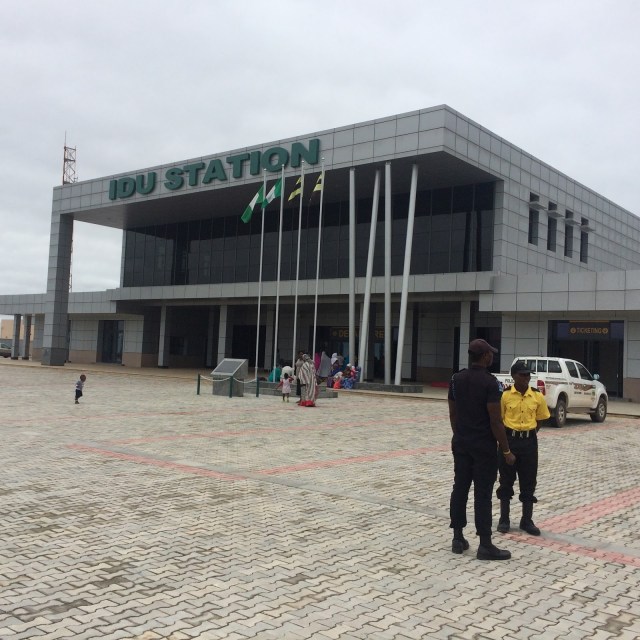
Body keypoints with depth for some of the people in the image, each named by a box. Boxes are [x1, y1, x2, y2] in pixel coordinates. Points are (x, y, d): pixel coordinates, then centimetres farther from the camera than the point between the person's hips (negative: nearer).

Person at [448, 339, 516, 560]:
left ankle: (458, 539, 17)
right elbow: (495, 420, -18)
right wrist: (506, 451, -11)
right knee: (483, 494, -2)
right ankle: (485, 545, 4)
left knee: (460, 489, 11)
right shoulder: (490, 382, -16)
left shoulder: (456, 379, 4)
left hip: (460, 444, 6)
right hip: (483, 446, -6)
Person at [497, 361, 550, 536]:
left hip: (529, 442, 2)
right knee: (506, 480, 7)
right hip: (509, 440, -2)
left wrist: (529, 434, 1)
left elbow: (540, 420, 10)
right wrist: (505, 438, -3)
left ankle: (527, 520, 20)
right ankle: (504, 519, 19)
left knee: (529, 482, 8)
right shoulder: (505, 395, -8)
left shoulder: (537, 396, -1)